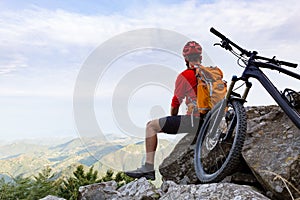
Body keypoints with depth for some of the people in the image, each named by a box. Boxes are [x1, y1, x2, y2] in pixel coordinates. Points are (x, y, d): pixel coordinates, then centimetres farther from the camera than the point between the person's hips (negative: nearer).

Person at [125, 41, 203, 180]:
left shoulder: (184, 76, -4)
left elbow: (175, 104, 2)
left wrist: (173, 119, 24)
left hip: (194, 121, -8)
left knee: (151, 126, -1)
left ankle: (148, 168, -4)